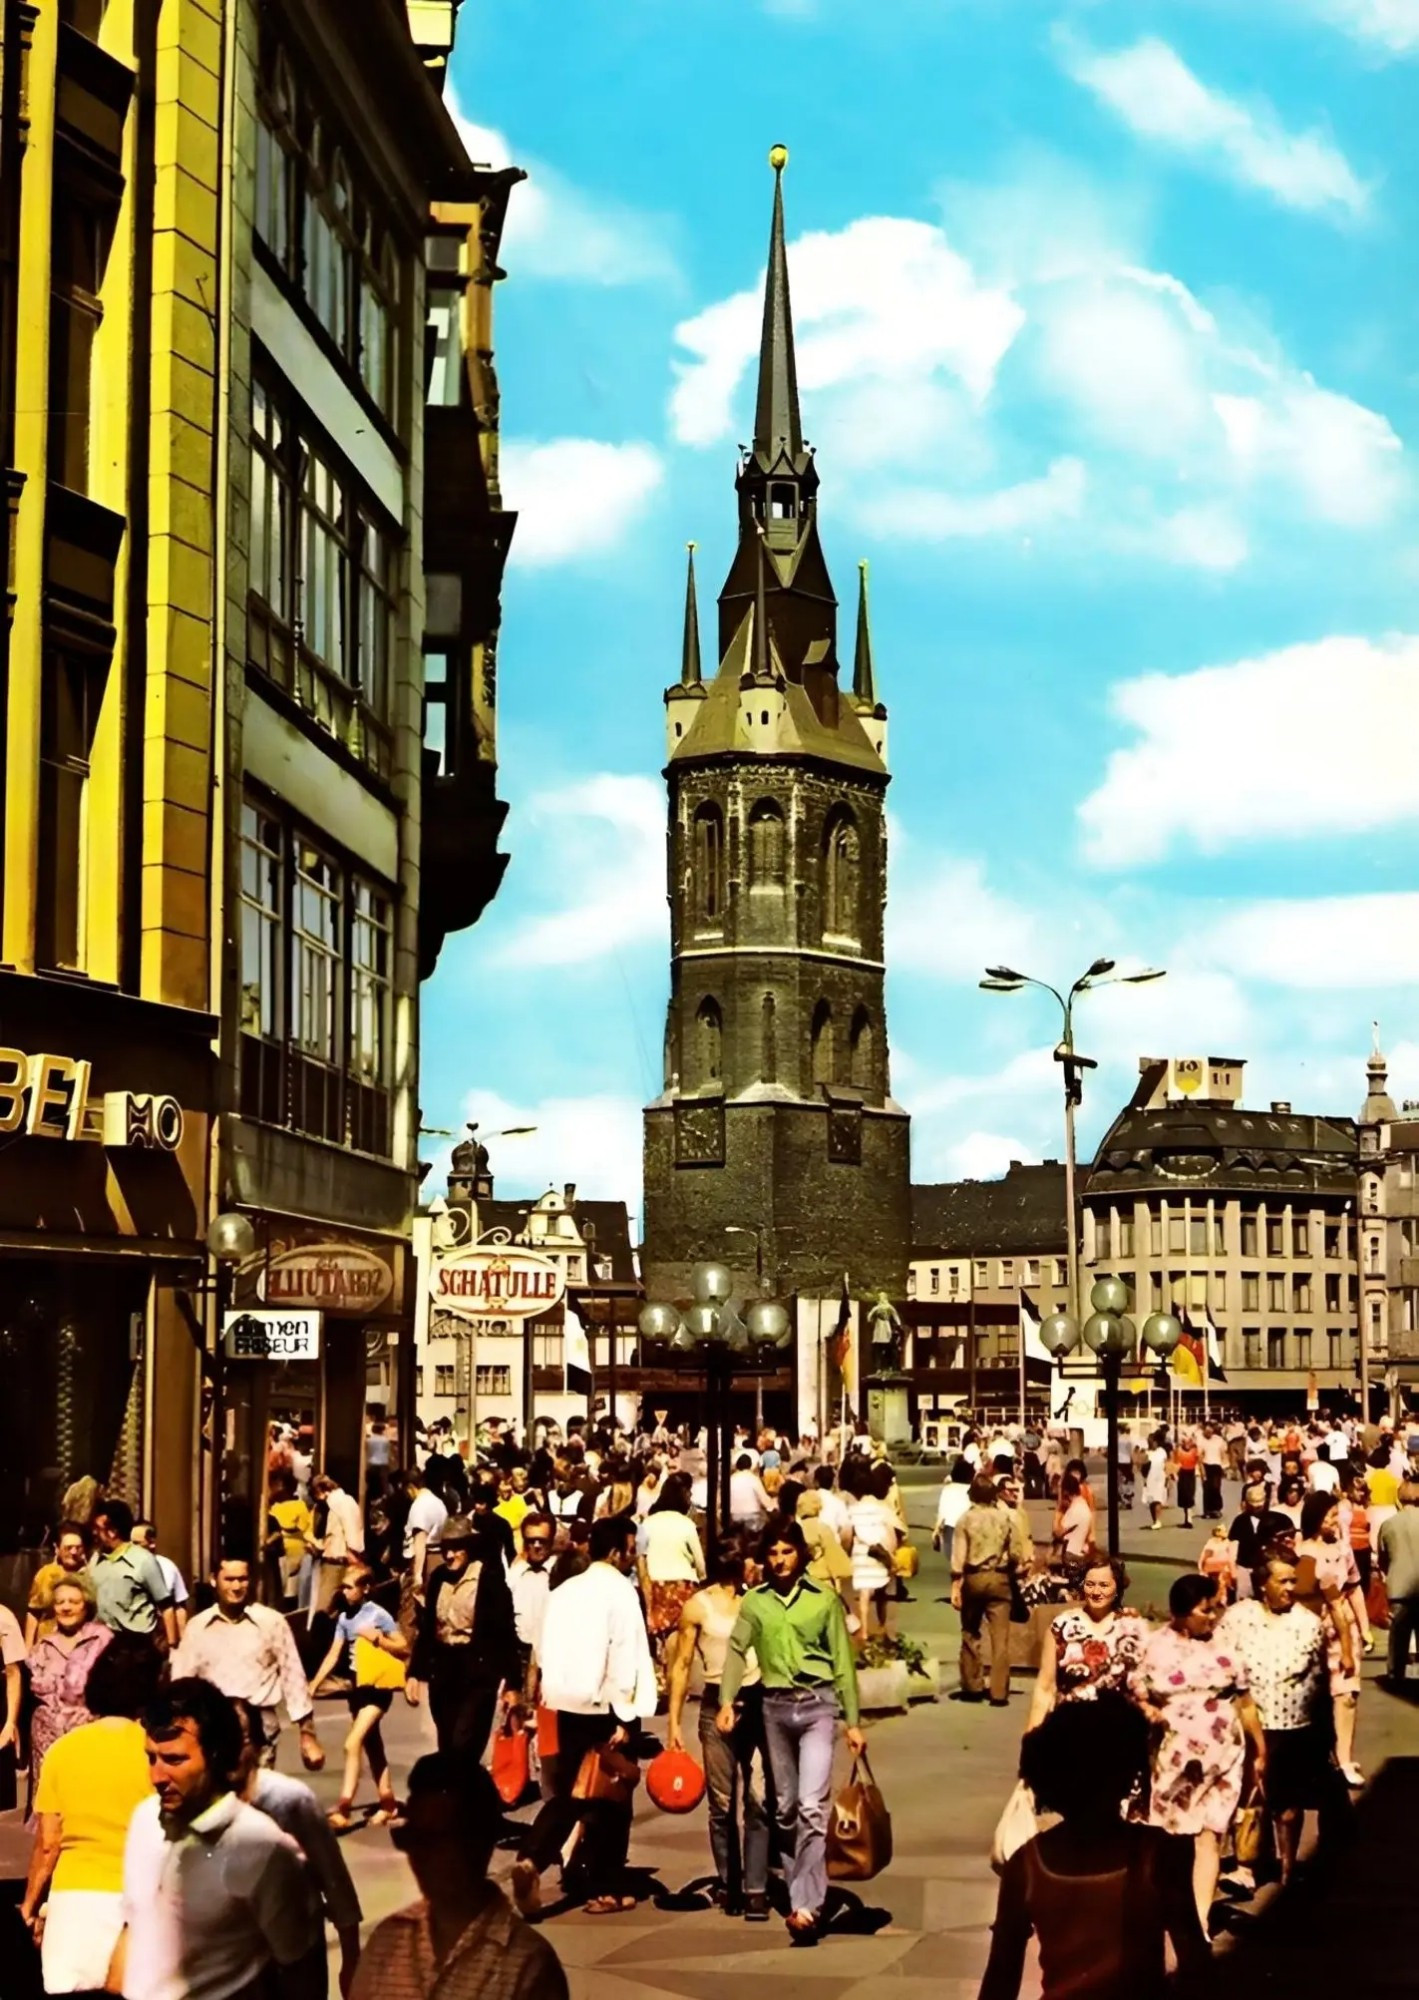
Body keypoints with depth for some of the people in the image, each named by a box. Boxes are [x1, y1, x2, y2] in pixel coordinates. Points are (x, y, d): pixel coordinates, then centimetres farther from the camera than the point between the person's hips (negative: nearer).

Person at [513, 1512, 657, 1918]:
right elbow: (625, 1655, -15)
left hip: (568, 1705, 6)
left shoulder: (564, 1590, 10)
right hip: (605, 1708, -6)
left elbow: (548, 1651, 11)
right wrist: (624, 1716, -14)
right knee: (610, 1799, 5)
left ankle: (530, 1859, -10)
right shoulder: (620, 1590, -9)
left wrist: (551, 1694, 16)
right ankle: (606, 1891, 11)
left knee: (568, 1793, 11)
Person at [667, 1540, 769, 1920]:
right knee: (723, 1802, 4)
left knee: (759, 1799, -9)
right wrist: (674, 1722, 0)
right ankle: (728, 1883, 17)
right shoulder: (699, 1606, 2)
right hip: (718, 1704, -1)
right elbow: (680, 1665, 4)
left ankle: (755, 1888, -9)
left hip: (759, 1702, 1)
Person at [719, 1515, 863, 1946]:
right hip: (775, 1706, 3)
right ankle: (799, 1891, 22)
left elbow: (842, 1662, 3)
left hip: (818, 1704, -3)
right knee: (785, 1806, 10)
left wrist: (852, 1721, 3)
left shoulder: (824, 1599, 1)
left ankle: (806, 1904, -18)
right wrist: (727, 1701, -18)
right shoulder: (754, 1601, 5)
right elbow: (737, 1651, -2)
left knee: (811, 1805, -14)